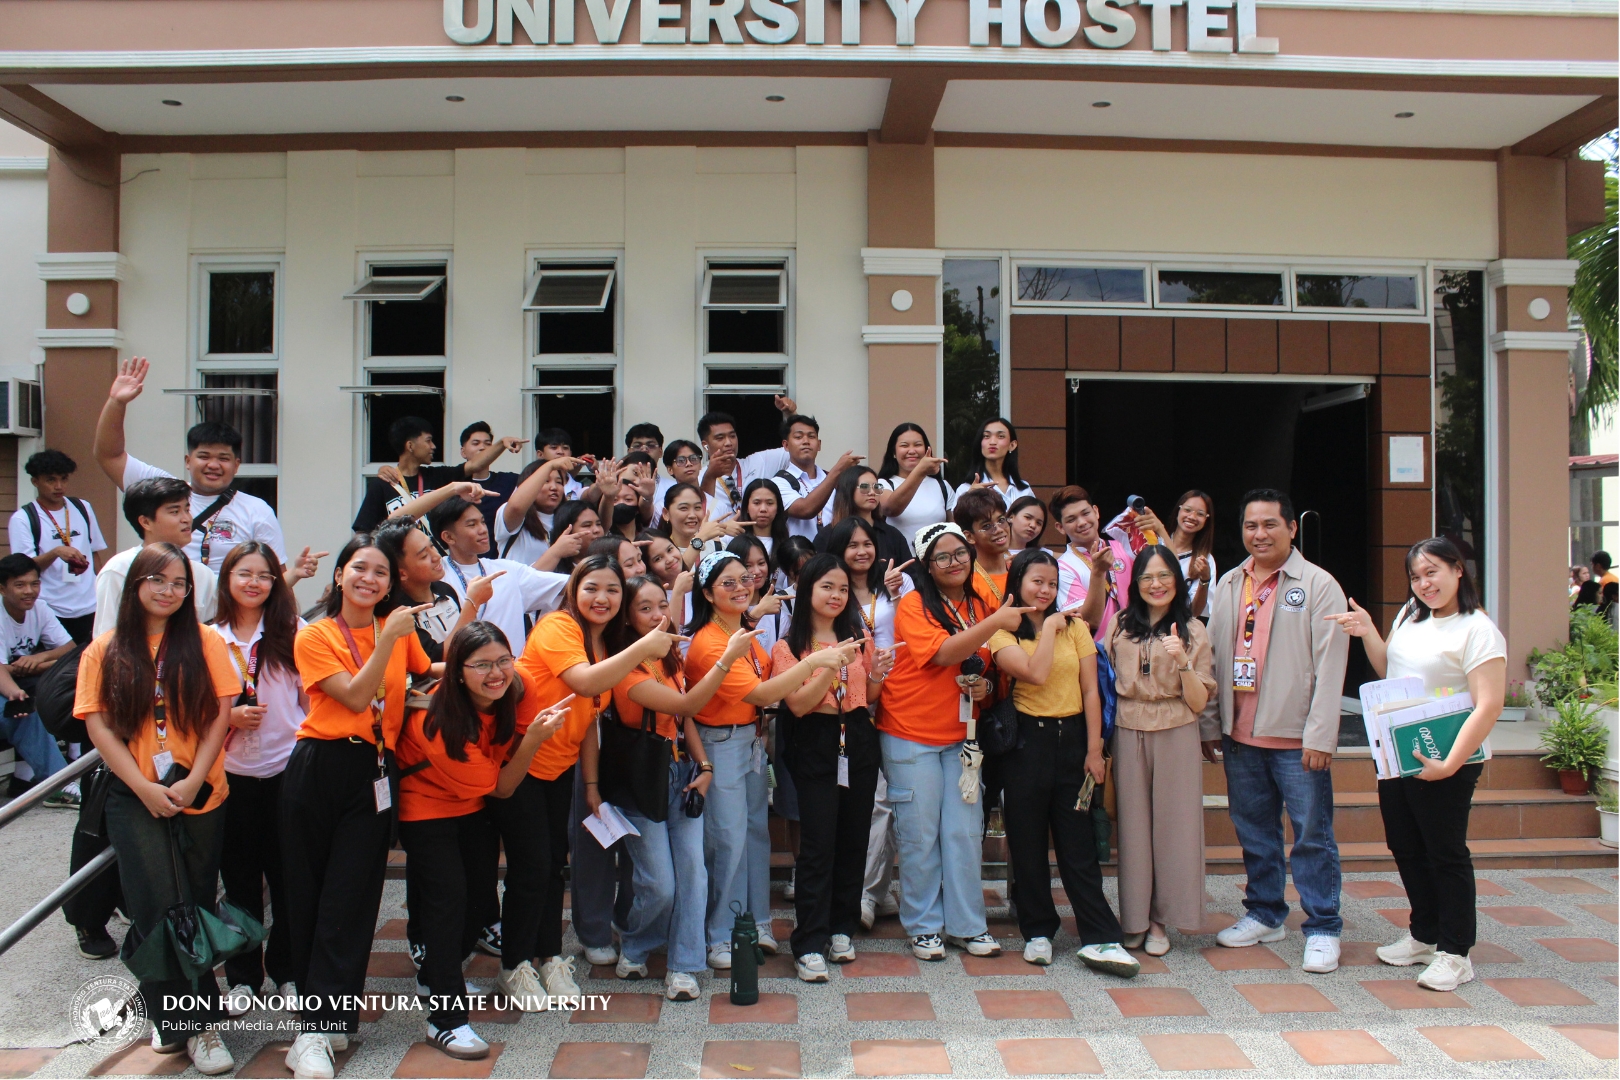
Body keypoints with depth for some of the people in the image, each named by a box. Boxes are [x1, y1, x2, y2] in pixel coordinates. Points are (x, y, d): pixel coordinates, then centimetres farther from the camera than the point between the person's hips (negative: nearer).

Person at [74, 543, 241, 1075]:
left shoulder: (204, 642, 2)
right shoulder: (105, 651, 4)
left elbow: (220, 714, -1)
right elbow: (99, 725, -1)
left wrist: (193, 780, -11)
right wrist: (145, 787, -10)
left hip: (200, 796, 0)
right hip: (136, 799, 0)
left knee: (194, 908, 6)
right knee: (157, 908, -7)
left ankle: (187, 1022, 20)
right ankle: (192, 1022, 3)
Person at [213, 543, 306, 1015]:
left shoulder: (293, 631, -1)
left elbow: (312, 695, 3)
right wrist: (230, 717, -10)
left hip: (288, 769, -1)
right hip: (233, 773, 1)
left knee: (289, 875, 6)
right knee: (240, 879, 10)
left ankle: (287, 969, 22)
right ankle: (242, 976, 23)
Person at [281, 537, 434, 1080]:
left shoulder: (398, 629, 12)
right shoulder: (315, 636, 1)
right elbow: (355, 695, -11)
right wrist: (388, 639, -16)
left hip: (375, 775, 2)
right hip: (318, 769, -2)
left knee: (350, 898, -3)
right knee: (308, 894, 5)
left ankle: (318, 1029, 1)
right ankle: (325, 1011, 19)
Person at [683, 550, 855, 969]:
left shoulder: (744, 633, 7)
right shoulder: (708, 642, -20)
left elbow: (769, 682, 17)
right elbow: (759, 693, -29)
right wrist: (813, 660, -33)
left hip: (752, 740, 8)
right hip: (720, 744, -8)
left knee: (757, 830, 13)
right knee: (729, 838, -2)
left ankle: (755, 923, 27)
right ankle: (722, 938, 12)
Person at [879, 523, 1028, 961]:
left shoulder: (980, 604, 7)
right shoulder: (914, 605, -11)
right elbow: (943, 652, -26)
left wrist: (984, 685, -3)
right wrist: (994, 622, -34)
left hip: (960, 735, 5)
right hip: (911, 735, -5)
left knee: (965, 832, 6)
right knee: (920, 835, 3)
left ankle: (968, 925, 19)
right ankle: (923, 926, 17)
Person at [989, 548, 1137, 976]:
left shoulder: (1075, 627, 7)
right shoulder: (1003, 633, -1)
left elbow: (1090, 690, 3)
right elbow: (1036, 674, -18)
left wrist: (1094, 749, -3)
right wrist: (1048, 627, -7)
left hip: (1072, 737, 1)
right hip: (1027, 742, -1)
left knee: (1078, 842, 1)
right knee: (1028, 841, 6)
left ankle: (1099, 939, 3)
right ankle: (1037, 932, 18)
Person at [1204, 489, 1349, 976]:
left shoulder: (1318, 585, -6)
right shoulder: (1229, 585, 11)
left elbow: (1330, 666, -10)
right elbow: (1214, 656, 13)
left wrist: (1319, 736, -15)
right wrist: (1210, 724, 10)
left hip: (1296, 737, -5)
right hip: (1240, 735, 5)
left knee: (1312, 835, 2)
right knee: (1254, 832, 14)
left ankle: (1322, 929, 13)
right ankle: (1264, 914, 29)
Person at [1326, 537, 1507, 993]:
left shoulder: (1478, 630, -14)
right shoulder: (1410, 615, 9)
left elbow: (1488, 707, -19)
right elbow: (1387, 671, 18)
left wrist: (1450, 763, -25)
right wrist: (1367, 632, 2)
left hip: (1444, 763, -7)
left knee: (1445, 854, 3)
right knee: (1406, 849, 16)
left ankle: (1455, 952, 16)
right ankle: (1424, 935, 32)